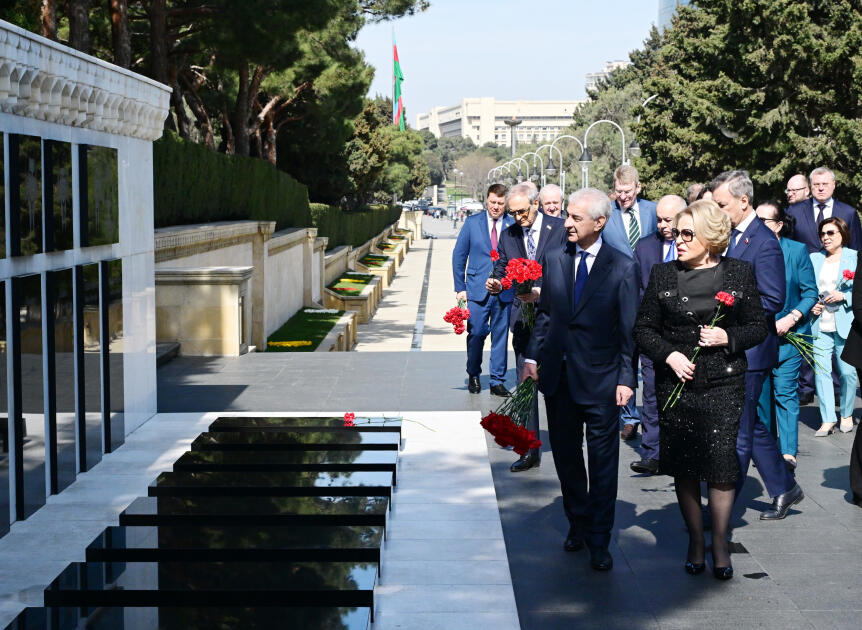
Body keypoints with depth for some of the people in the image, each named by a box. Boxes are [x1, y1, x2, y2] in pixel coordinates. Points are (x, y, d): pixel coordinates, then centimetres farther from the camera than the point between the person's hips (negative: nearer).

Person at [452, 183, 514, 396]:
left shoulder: (514, 226, 3)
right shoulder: (472, 223, 4)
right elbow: (459, 256, 8)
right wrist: (460, 288, 4)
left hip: (504, 291, 1)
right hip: (478, 290, 0)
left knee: (500, 336, 4)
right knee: (476, 334, -3)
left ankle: (497, 381, 13)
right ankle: (473, 376, 19)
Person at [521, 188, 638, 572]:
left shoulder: (622, 268, -7)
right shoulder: (554, 261, 5)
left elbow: (629, 328, -5)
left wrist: (626, 378, -8)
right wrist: (532, 357, 5)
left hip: (600, 379, -4)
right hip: (558, 376, 4)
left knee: (602, 460, 2)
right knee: (565, 453, 13)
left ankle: (598, 540, 11)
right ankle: (578, 523, 30)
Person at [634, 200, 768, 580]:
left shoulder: (739, 274, 2)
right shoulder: (662, 275, 5)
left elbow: (758, 327, 6)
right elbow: (643, 328, 7)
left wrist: (728, 338, -12)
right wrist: (669, 354, -9)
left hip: (723, 382, -1)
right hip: (676, 382, 2)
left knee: (721, 462, -6)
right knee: (684, 465, 5)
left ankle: (720, 542, 9)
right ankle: (695, 540, 20)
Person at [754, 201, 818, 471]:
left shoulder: (797, 251, -3)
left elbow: (810, 292, -2)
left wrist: (791, 318, -14)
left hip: (787, 334, -3)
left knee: (785, 391, -9)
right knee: (760, 392, 7)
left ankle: (788, 452, -10)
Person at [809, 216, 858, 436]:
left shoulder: (855, 258, 3)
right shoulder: (813, 259, 14)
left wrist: (843, 296, -13)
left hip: (845, 325, -3)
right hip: (820, 325, 3)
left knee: (847, 372, -3)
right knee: (821, 371, -5)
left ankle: (847, 414, 19)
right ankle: (827, 420, 1)